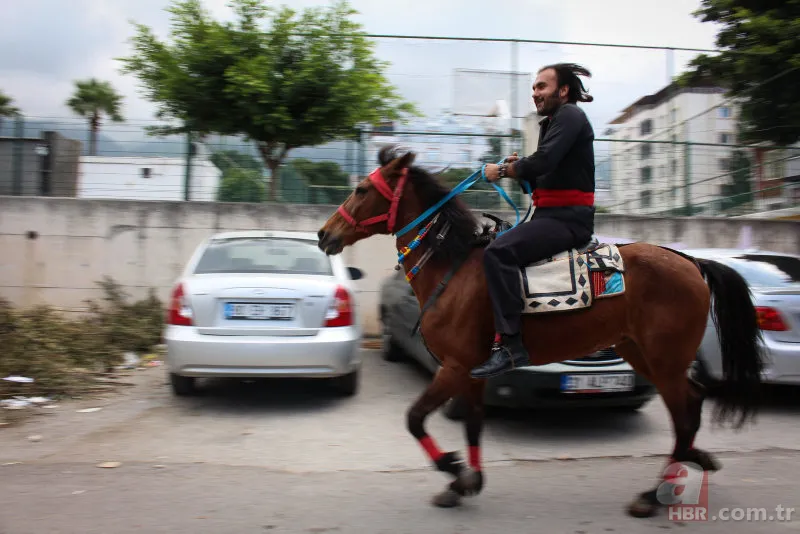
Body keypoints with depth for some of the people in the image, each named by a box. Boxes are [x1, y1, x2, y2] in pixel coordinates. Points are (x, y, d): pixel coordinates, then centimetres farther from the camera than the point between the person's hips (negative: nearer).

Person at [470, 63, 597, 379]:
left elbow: (543, 161, -21)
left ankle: (509, 346, -32)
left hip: (569, 218, -11)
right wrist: (518, 167, 5)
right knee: (493, 245, 16)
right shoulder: (550, 123, 25)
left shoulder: (570, 116, -5)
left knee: (498, 252, -30)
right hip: (550, 216, 11)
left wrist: (504, 170, -7)